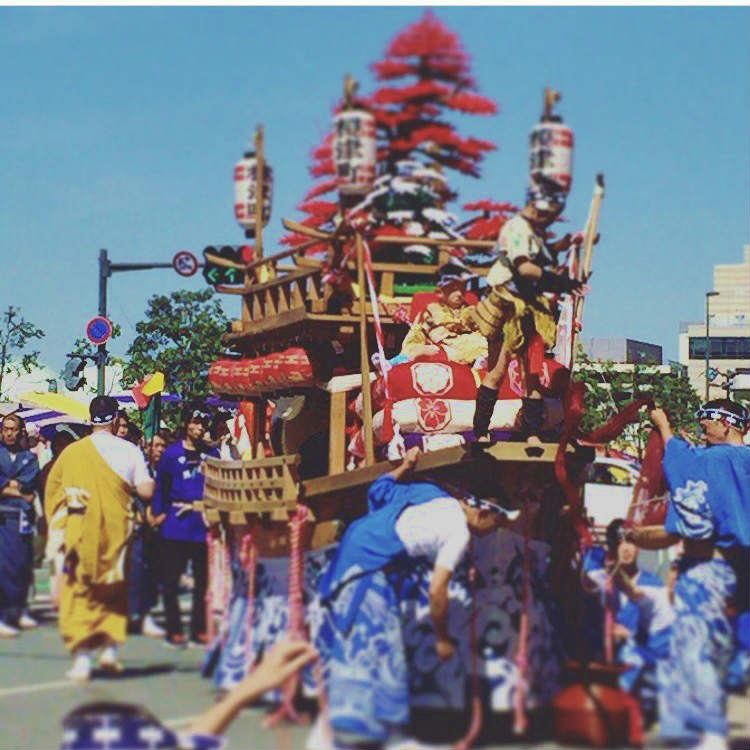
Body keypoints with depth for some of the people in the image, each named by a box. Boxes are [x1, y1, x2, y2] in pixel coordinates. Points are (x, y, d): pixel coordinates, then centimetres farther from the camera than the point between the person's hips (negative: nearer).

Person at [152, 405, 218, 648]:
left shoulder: (212, 454, 10)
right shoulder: (172, 453, 2)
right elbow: (161, 485, 4)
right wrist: (160, 512, -5)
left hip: (203, 525, 3)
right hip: (176, 525, -3)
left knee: (203, 580, 5)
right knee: (171, 580, -1)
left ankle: (199, 629, 12)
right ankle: (174, 629, 5)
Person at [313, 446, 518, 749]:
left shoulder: (435, 494, 10)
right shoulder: (459, 533, -11)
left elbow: (378, 489, 18)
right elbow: (436, 591, -13)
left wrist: (404, 466, 33)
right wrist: (442, 639, -2)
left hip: (355, 539, 9)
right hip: (369, 563, -9)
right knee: (369, 635, -6)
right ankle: (357, 719, -6)